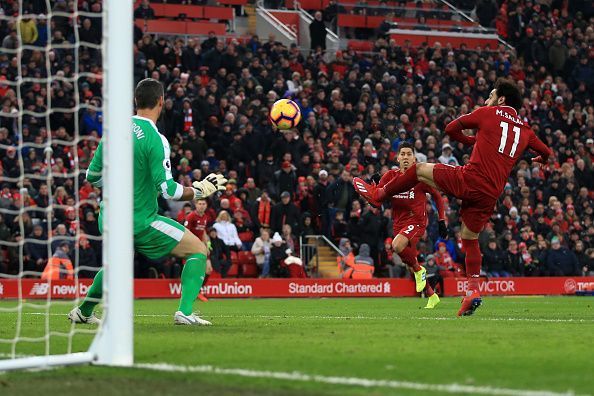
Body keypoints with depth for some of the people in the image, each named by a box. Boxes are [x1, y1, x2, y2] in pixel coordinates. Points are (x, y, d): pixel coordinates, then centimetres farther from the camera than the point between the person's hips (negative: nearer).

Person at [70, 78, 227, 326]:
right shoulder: (155, 140, -17)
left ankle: (83, 312, 39)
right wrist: (200, 191, -7)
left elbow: (92, 176, 11)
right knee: (198, 250, 1)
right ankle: (185, 312, -12)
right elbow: (167, 190, -20)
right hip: (141, 220, -7)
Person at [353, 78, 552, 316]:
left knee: (420, 169, 16)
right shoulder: (525, 130, 15)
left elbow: (451, 129, 11)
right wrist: (540, 160, 48)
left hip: (469, 180, -5)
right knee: (470, 238, 18)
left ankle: (378, 194, 29)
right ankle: (473, 291, 6)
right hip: (491, 194, 5)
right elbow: (545, 153, 24)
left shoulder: (488, 113, 5)